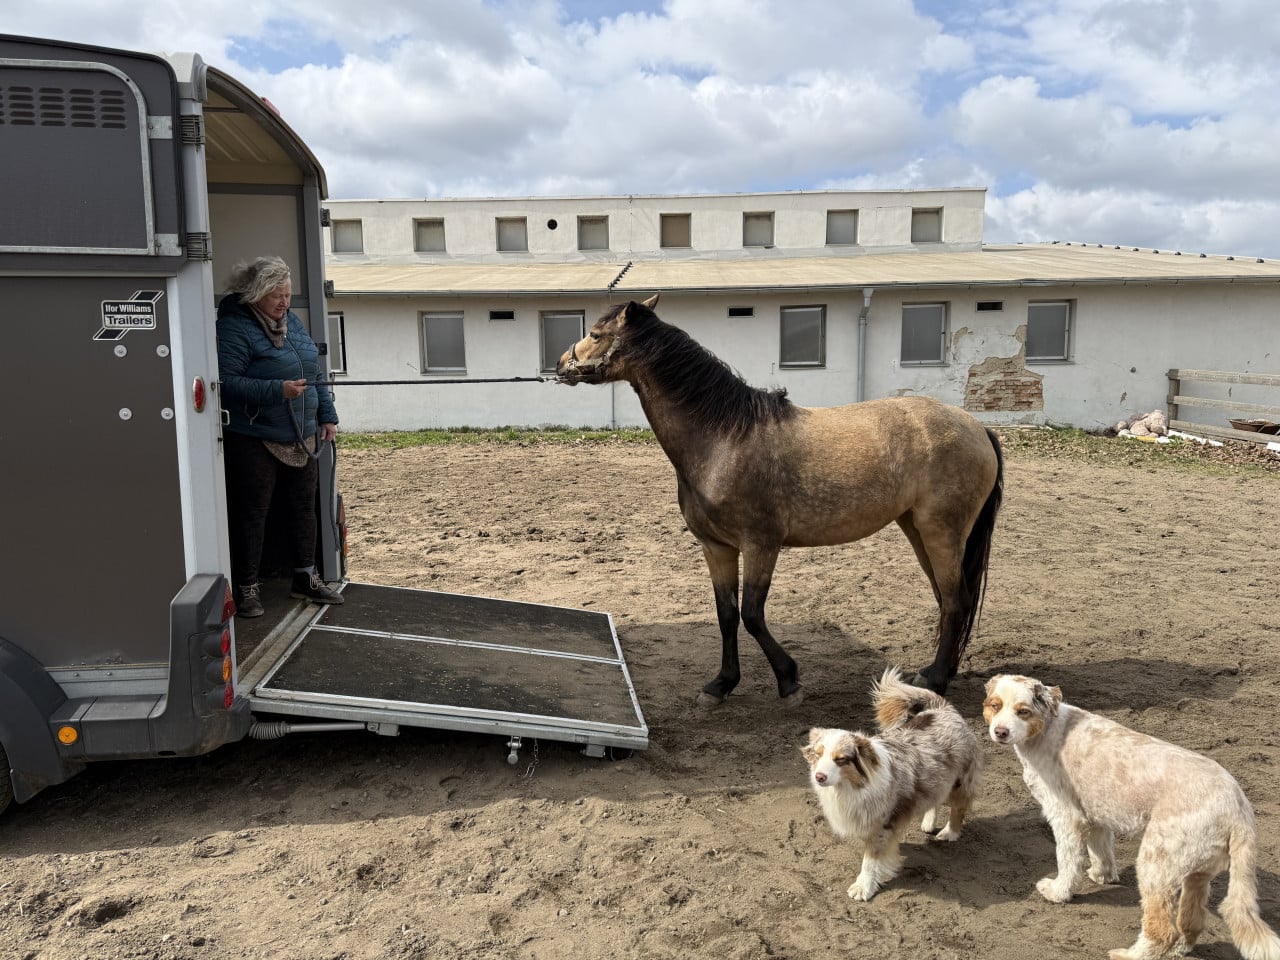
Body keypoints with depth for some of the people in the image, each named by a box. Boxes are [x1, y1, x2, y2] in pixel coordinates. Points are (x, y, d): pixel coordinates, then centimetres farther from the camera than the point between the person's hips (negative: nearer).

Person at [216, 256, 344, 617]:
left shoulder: (291, 321, 11)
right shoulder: (234, 327, -13)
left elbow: (315, 374, 17)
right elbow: (227, 383, -21)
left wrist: (326, 416, 12)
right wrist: (278, 390, -26)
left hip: (301, 438, 8)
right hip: (254, 441, -7)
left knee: (303, 506, 14)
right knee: (251, 513, 2)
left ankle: (306, 577, 27)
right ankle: (248, 588, 14)